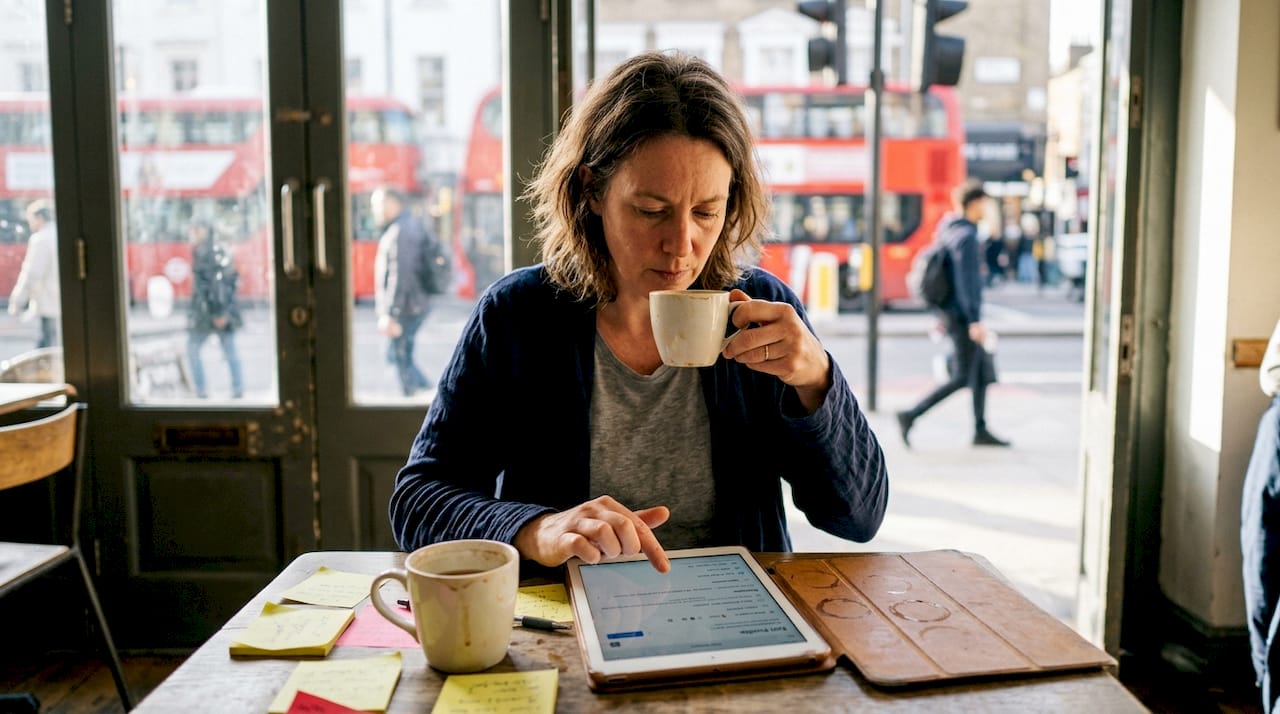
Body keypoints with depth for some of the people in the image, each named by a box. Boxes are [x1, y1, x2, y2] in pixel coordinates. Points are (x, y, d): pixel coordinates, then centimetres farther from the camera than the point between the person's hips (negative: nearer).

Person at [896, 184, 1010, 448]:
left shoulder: (948, 230, 13)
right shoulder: (966, 236, -16)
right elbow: (966, 281, -23)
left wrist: (942, 316, 22)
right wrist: (975, 320, -24)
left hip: (950, 314, 10)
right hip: (963, 316, -10)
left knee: (982, 370, 14)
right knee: (962, 377, -5)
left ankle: (981, 431, 18)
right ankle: (911, 415, -7)